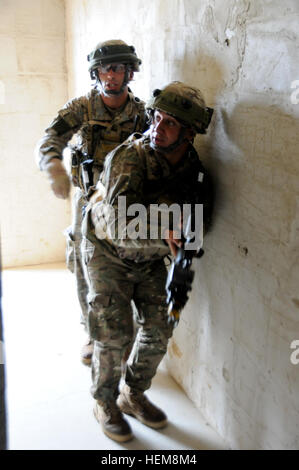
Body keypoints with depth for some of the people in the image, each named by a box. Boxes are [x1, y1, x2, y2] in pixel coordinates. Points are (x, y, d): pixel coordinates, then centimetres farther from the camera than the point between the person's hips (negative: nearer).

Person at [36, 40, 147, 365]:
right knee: (85, 273, 9)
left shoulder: (141, 113, -4)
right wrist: (54, 167, -42)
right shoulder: (80, 108, -7)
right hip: (88, 201, 0)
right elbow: (50, 140, -19)